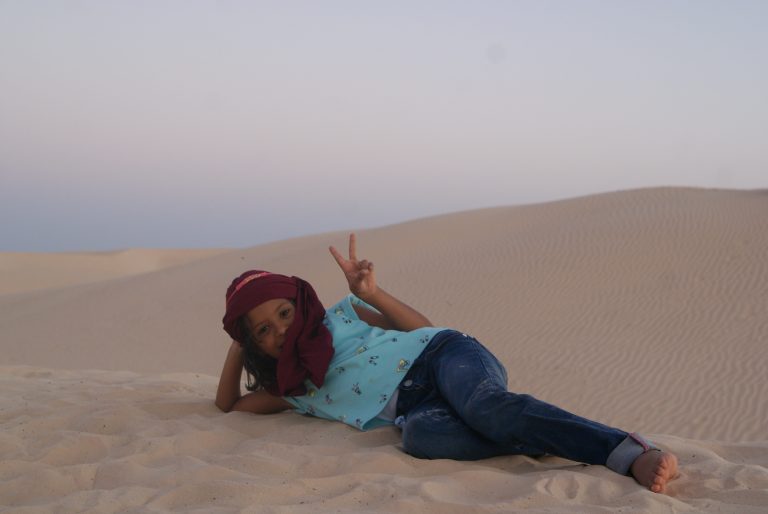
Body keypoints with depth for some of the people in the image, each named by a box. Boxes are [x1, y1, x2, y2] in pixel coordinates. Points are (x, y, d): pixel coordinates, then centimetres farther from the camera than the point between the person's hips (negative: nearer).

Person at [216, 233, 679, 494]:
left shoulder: (340, 316, 19)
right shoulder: (292, 391, 25)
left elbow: (424, 327, 13)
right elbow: (228, 404, 32)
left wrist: (371, 293, -1)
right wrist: (240, 346, 22)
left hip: (442, 356, -2)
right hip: (411, 410, 2)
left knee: (486, 407, -39)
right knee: (420, 436, -38)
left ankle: (631, 453, -48)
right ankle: (550, 442, -38)